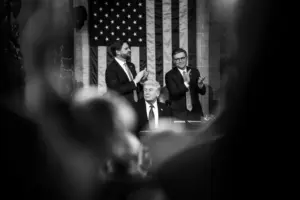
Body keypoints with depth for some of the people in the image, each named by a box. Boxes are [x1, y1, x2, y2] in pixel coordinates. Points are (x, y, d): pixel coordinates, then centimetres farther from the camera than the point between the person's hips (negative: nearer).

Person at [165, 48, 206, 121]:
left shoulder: (194, 72, 7)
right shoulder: (170, 75, -5)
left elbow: (203, 92, 2)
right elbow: (174, 93, -17)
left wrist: (200, 84, -20)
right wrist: (186, 83, -29)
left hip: (195, 112, 3)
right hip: (179, 114, -3)